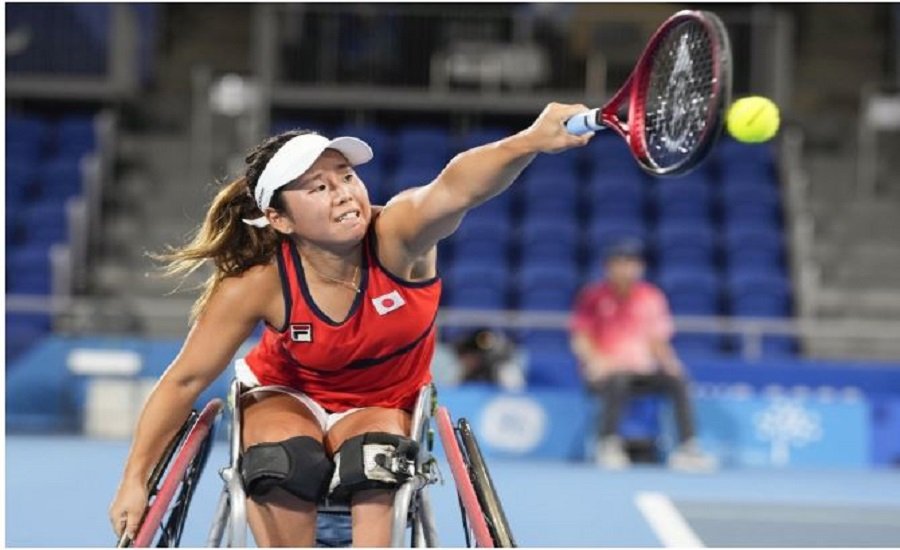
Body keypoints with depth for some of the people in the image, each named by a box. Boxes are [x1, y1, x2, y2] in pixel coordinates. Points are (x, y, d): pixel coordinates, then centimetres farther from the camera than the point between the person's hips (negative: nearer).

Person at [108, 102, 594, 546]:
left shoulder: (396, 236, -32)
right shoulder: (257, 285, -29)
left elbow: (453, 190, -55)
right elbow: (185, 381, -20)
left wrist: (531, 142, -76)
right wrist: (135, 480, -21)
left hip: (382, 404, 1)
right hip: (287, 397, 0)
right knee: (287, 464, -32)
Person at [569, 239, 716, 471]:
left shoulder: (652, 298, 9)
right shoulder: (593, 296, 0)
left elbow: (657, 342, 12)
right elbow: (580, 340, -2)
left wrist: (668, 361, -9)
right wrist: (597, 360, -22)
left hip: (643, 371, 3)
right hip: (605, 372, -3)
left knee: (678, 380, -24)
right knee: (618, 381, -38)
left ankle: (687, 449, -27)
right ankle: (608, 447, -31)